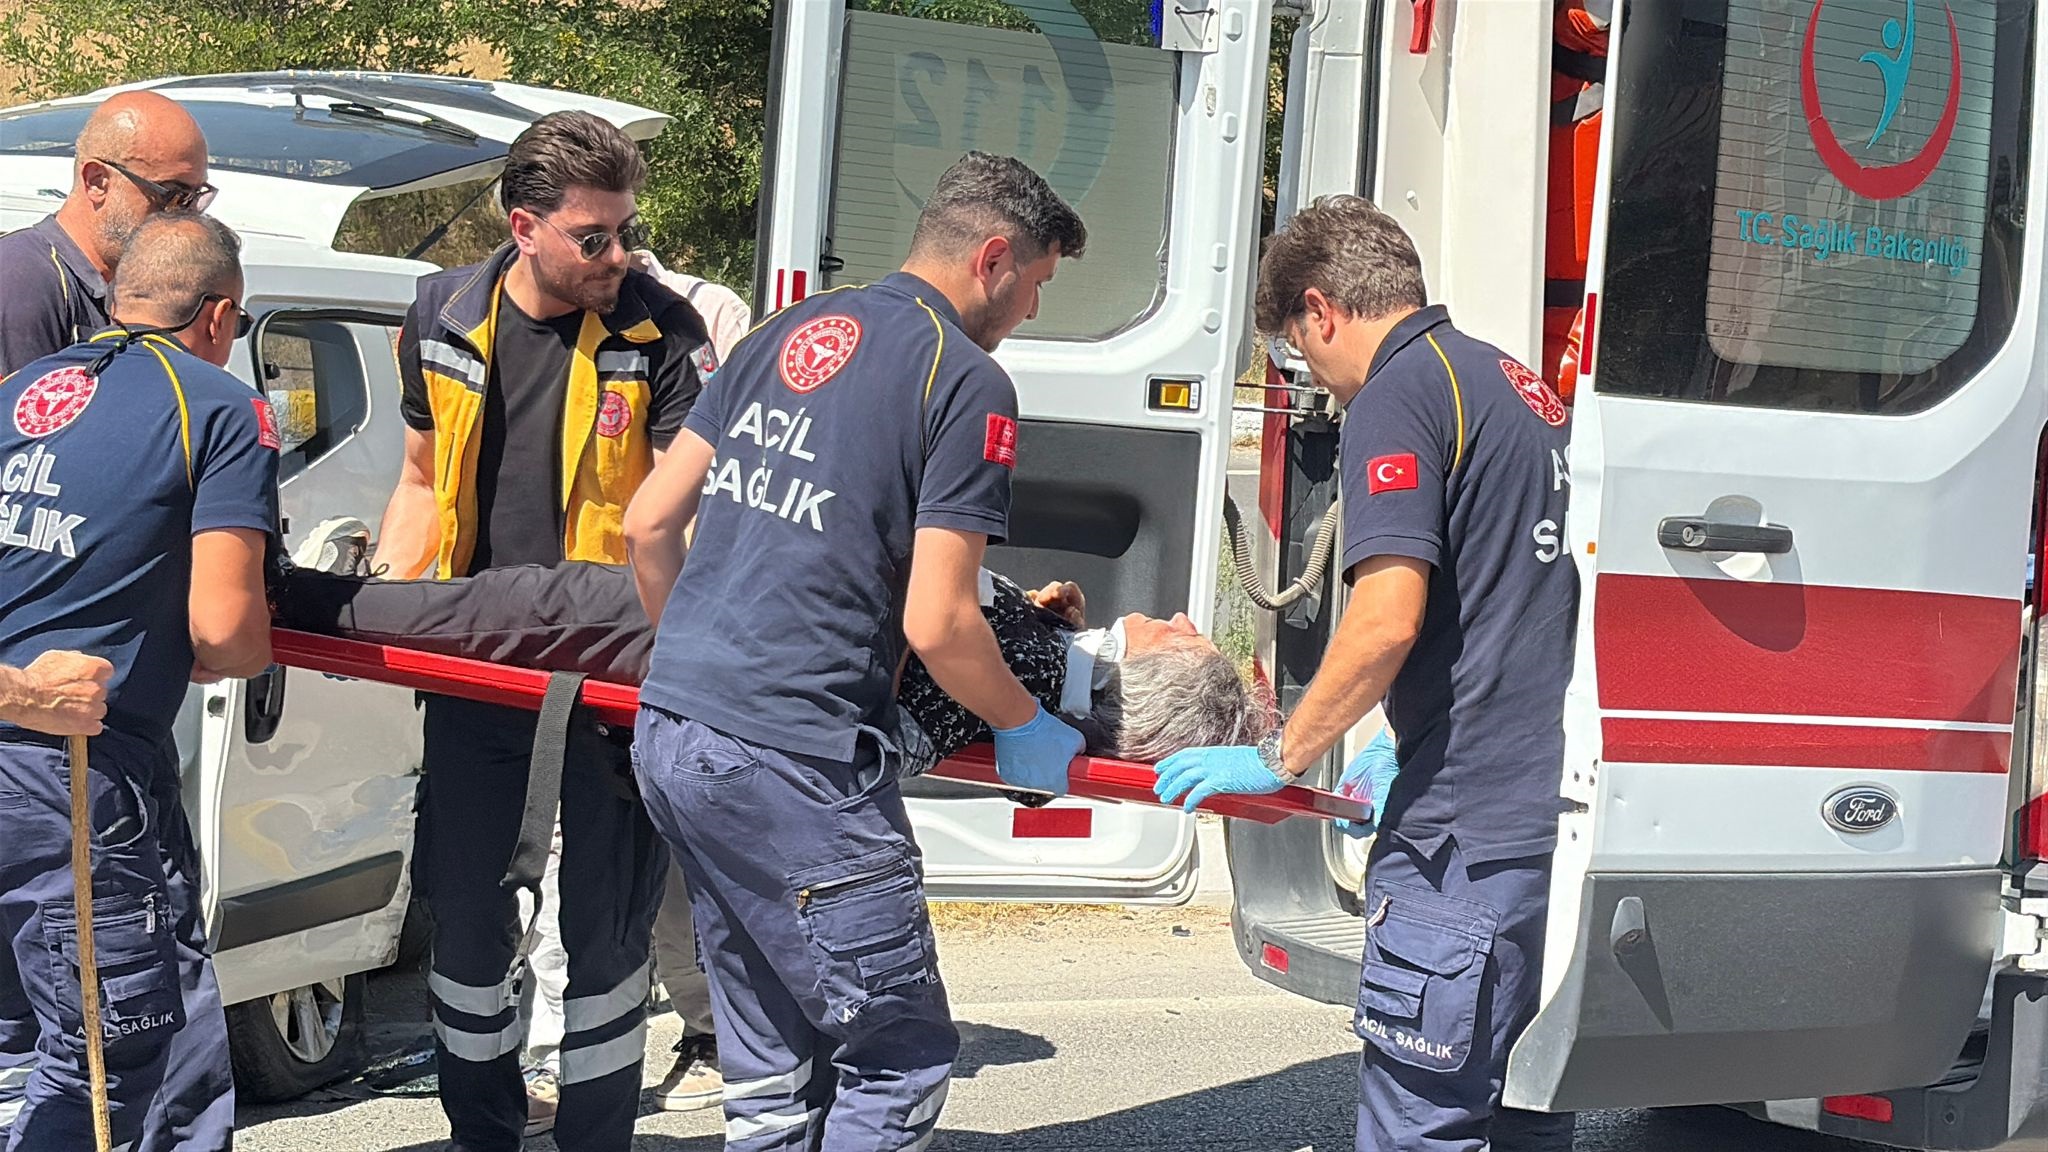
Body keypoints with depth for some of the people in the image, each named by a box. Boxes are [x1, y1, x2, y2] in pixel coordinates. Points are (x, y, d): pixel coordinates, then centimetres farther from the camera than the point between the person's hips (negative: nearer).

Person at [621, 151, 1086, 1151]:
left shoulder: (785, 334, 15)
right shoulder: (964, 381, -7)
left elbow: (649, 524, 16)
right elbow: (936, 623, -13)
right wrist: (1024, 730, 4)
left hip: (670, 731, 9)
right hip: (793, 766, -8)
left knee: (772, 1065, 17)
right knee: (898, 1060, 1)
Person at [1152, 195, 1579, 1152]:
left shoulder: (1399, 397, -9)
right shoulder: (1523, 388, 19)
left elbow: (1388, 618, -18)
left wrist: (1280, 758, -7)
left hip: (1468, 830, -9)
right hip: (1556, 814, 9)